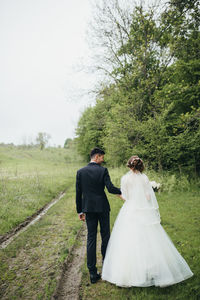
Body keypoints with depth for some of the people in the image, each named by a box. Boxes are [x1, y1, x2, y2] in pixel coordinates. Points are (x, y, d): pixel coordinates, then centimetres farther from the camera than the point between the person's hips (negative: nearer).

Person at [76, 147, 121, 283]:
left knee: (91, 239, 8)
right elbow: (110, 188, -17)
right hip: (102, 207, -2)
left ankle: (93, 273, 13)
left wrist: (80, 211, 9)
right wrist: (122, 192, 2)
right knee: (105, 236, 15)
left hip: (88, 208, 2)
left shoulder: (80, 172, 0)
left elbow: (78, 193, 2)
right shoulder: (103, 170, -9)